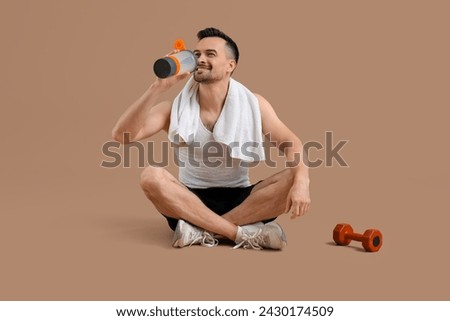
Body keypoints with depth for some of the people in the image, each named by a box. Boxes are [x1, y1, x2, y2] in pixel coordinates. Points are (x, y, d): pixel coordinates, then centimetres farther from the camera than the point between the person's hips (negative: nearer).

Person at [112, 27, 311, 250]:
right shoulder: (176, 108, -3)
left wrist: (301, 181, -28)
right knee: (151, 176, -29)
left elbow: (291, 144, -6)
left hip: (240, 200, 1)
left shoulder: (253, 104, -1)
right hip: (191, 201, 0)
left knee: (293, 180, -24)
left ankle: (203, 230, -30)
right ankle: (244, 233, -33)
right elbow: (122, 135, -15)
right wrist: (160, 86, -22)